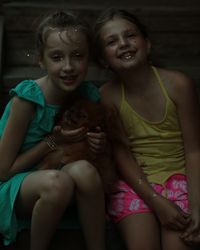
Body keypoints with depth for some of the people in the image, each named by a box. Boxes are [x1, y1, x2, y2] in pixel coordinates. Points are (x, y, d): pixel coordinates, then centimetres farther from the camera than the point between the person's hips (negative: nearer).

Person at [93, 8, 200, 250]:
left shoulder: (178, 84, -11)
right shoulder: (107, 95, -8)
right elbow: (121, 153, -8)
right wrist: (156, 201, -18)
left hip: (178, 176, 0)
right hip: (134, 181, 1)